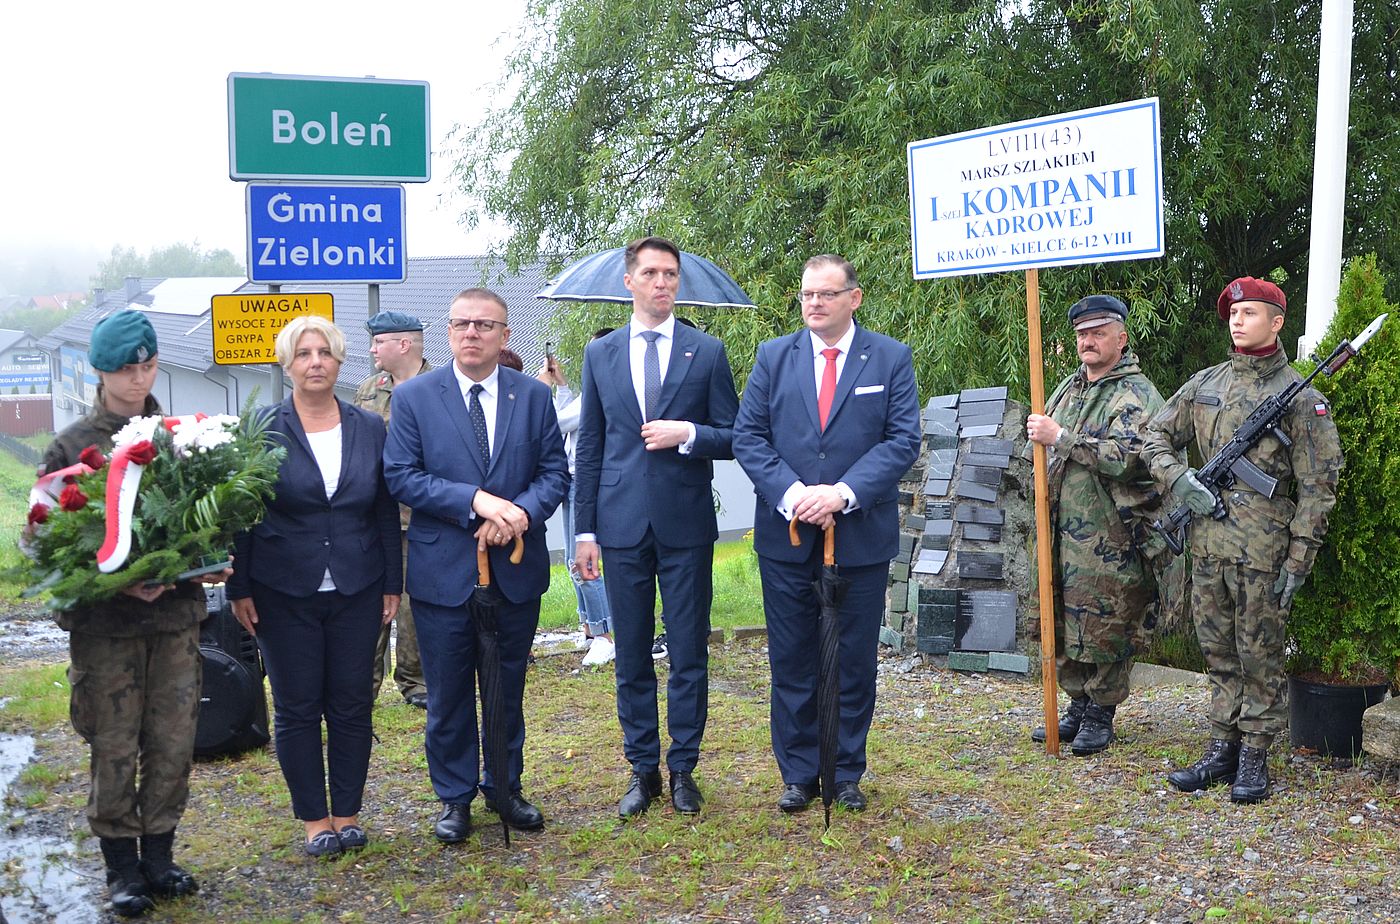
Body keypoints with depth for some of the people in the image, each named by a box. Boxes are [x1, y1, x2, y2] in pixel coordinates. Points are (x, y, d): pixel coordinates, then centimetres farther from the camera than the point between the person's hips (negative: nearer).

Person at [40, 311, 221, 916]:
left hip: (177, 614, 3)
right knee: (113, 749, 4)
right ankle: (122, 867, 19)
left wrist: (207, 562, -8)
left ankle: (158, 857, 23)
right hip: (104, 619, -2)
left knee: (173, 744, 7)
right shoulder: (72, 445, -2)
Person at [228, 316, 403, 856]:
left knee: (352, 705, 6)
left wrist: (392, 584, 5)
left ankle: (347, 813, 20)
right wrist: (239, 589, -5)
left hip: (357, 591, 2)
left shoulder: (370, 428, 4)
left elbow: (386, 510, 7)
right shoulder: (263, 429, -4)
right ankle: (314, 818, 18)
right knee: (297, 708, 5)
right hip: (285, 593, -2)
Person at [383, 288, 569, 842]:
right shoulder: (414, 397, -2)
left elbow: (555, 472, 2)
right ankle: (454, 797, 24)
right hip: (443, 573, -2)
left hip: (517, 569, 2)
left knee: (508, 688, 15)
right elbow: (401, 476, -9)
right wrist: (476, 501, -20)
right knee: (448, 694, 9)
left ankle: (504, 786, 31)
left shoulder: (534, 396, 3)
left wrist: (522, 511, -19)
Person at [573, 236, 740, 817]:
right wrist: (586, 530, 4)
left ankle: (683, 768, 17)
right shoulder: (600, 354, 8)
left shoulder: (707, 352, 4)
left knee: (689, 654, 4)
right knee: (632, 657, 7)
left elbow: (733, 438, 5)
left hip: (686, 524, -1)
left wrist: (688, 434, -14)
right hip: (623, 524, 1)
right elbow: (589, 448, 8)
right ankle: (642, 769, 19)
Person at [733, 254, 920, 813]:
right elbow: (748, 436, 0)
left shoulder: (891, 359, 2)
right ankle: (797, 774, 20)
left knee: (855, 662, 8)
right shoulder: (773, 357, 6)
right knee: (792, 661, 8)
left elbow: (903, 440, -6)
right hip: (786, 536, 1)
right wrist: (792, 495, -15)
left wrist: (843, 493, -18)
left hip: (861, 535, -1)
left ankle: (847, 773, 22)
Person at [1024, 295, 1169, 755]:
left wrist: (1060, 437, -22)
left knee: (1104, 629, -1)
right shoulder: (1069, 387, 16)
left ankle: (1100, 715, 11)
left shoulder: (1136, 395, -9)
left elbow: (1125, 459, -25)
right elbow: (1046, 449, 31)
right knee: (1063, 626, 12)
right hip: (1064, 532, 8)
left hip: (1109, 540, -8)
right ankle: (1078, 706, 25)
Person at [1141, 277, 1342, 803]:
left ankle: (1254, 756, 13)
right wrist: (1178, 478, -6)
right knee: (1218, 651, 12)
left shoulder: (1300, 397, -5)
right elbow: (1155, 437, 15)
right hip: (1208, 543, 5)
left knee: (1260, 655, 3)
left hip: (1263, 550, -5)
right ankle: (1223, 747, 22)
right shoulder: (1204, 384, 9)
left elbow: (1317, 485, -7)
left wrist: (1299, 559, -11)